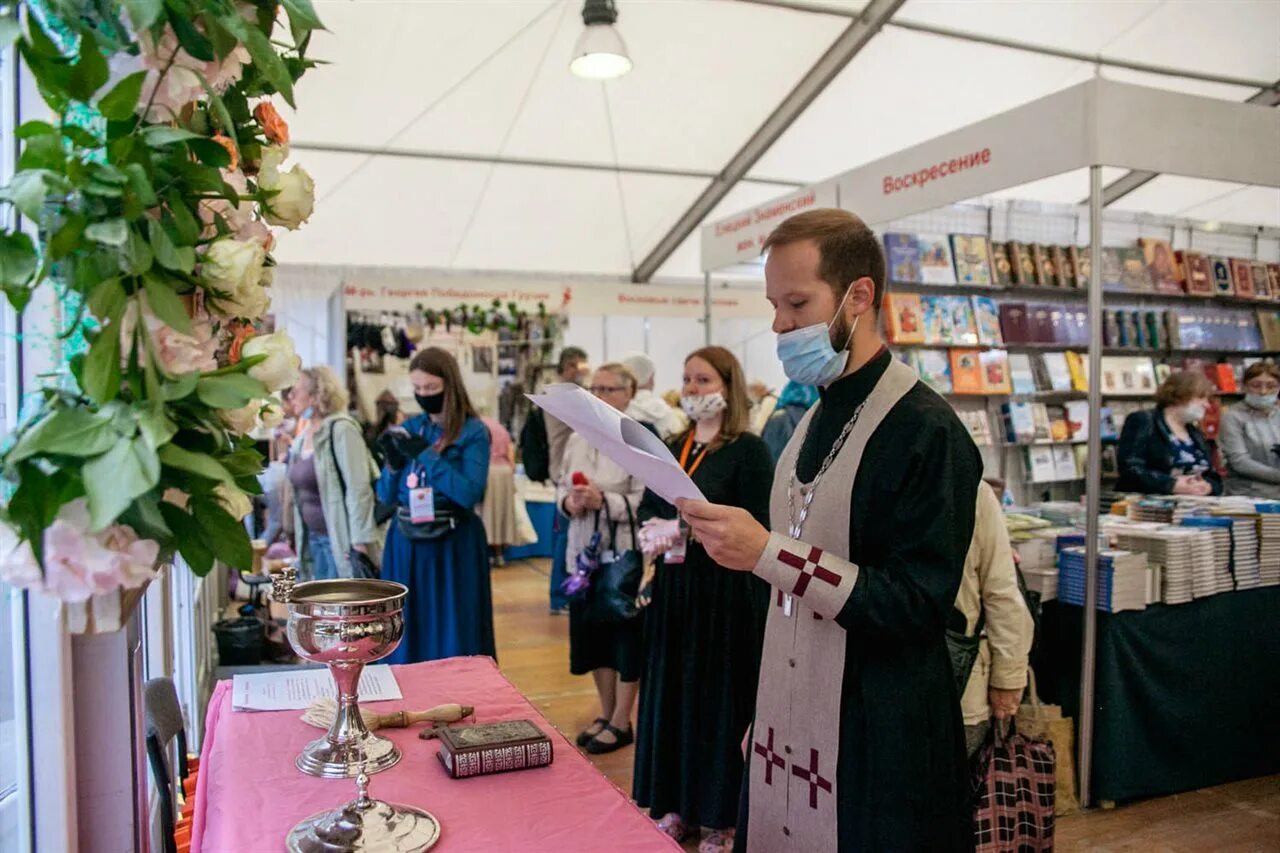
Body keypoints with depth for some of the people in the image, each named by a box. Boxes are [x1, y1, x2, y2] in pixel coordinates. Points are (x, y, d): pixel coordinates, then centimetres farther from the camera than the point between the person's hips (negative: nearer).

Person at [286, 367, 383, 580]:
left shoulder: (340, 429, -14)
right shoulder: (304, 436, 11)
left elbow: (358, 488, -20)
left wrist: (359, 541, -23)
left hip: (342, 539, -8)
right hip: (314, 537, 8)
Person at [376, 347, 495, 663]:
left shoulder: (472, 432, -7)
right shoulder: (409, 429, 8)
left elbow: (470, 494, -20)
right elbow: (386, 497, 8)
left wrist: (425, 454, -19)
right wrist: (394, 463, -10)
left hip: (454, 546, -5)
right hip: (406, 545, 5)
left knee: (454, 641, 2)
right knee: (405, 636, 10)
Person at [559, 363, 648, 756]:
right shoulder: (577, 440, 8)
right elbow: (561, 487, 14)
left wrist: (604, 501, -25)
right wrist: (568, 502, -8)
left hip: (626, 557, -6)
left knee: (625, 637, 5)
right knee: (593, 632, 15)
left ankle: (621, 722, 22)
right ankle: (606, 713, 33)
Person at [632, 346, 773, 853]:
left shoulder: (747, 450, -9)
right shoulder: (672, 449, 12)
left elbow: (751, 527, -15)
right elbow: (649, 510, 12)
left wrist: (688, 530, -21)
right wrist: (655, 531, -10)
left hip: (726, 592, -6)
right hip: (674, 587, 6)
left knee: (720, 698, 3)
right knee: (671, 693, 11)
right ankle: (678, 803, 27)